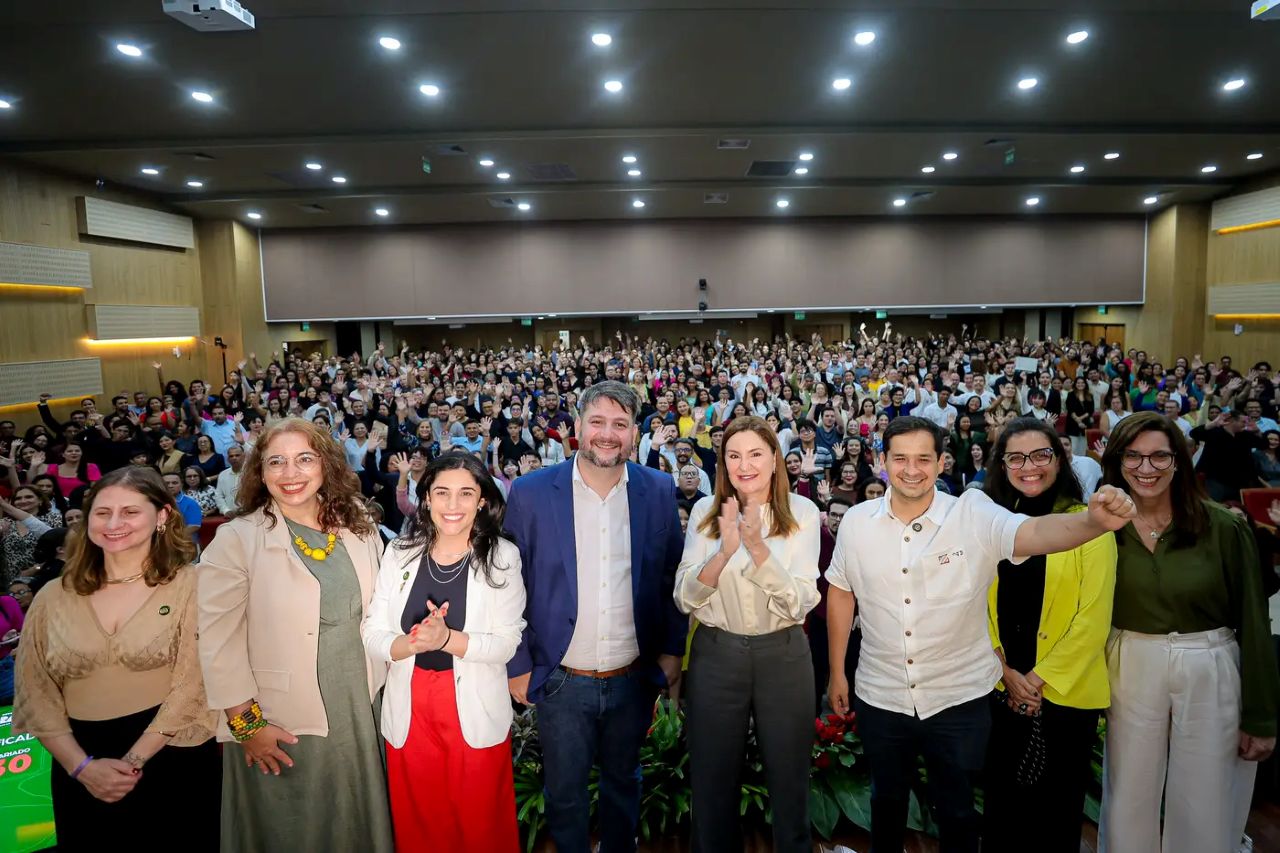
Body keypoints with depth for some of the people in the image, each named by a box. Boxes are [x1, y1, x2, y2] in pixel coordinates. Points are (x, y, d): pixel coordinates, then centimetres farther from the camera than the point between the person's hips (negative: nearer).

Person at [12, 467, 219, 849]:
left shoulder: (190, 585, -5)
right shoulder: (52, 598, 5)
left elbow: (192, 688, -9)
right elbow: (35, 693, 2)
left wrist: (133, 761, -13)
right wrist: (83, 766, -9)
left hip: (174, 762, -2)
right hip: (80, 776, 3)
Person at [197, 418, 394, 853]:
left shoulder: (357, 528, 1)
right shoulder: (236, 540, -13)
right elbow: (218, 641, -13)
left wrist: (376, 686, 7)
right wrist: (245, 723, -13)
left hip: (359, 713, 4)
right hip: (281, 728, -4)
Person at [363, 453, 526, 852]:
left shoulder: (503, 557, -8)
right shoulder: (399, 553, -1)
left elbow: (506, 643, -11)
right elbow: (372, 635, -3)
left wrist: (447, 639, -26)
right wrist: (411, 644, -23)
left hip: (475, 712, -2)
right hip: (408, 711, 2)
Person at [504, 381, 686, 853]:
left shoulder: (658, 490, -5)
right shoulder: (530, 493, -11)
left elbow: (671, 578, 3)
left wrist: (671, 650, 3)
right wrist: (518, 665, -3)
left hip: (634, 679, 2)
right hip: (561, 682, -2)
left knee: (623, 780, 23)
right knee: (565, 795, 16)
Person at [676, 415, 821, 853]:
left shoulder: (802, 513, -6)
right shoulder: (705, 511, -3)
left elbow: (800, 603, -12)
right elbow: (685, 598, -8)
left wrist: (758, 546, -27)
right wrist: (725, 550, -24)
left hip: (783, 655, 0)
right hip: (716, 654, 1)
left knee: (788, 775, 15)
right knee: (713, 778, 13)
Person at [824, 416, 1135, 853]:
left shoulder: (974, 516, -15)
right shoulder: (856, 522, -8)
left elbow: (1035, 533, -33)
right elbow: (841, 594, 3)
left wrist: (1095, 521, -54)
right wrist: (836, 671, 8)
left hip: (959, 700, -2)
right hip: (880, 698, 2)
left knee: (957, 808, 19)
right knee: (887, 798, 24)